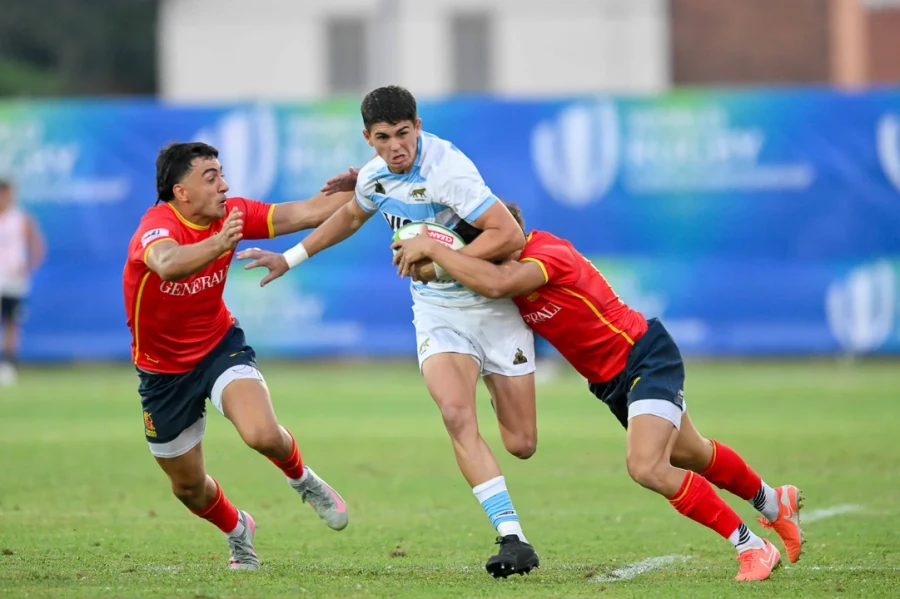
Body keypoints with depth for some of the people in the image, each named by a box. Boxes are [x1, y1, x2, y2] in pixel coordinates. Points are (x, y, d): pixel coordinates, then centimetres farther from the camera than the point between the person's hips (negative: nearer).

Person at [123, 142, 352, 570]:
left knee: (262, 434, -26)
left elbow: (305, 213, -10)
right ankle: (236, 530, 45)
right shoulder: (157, 226, -30)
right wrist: (218, 245, -71)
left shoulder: (230, 215, -13)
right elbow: (167, 263, -54)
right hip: (163, 369, -2)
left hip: (220, 346, 2)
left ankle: (301, 479, 9)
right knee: (188, 486, 11)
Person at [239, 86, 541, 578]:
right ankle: (512, 539, -25)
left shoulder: (446, 170, -23)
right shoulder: (375, 176, -1)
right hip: (437, 312, 4)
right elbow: (351, 215, 25)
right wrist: (291, 258, 27)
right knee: (457, 417, -23)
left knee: (521, 445, -1)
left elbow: (510, 235, -28)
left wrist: (439, 263, -26)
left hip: (493, 306, -4)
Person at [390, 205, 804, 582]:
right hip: (611, 380, 10)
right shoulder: (516, 265, -6)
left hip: (646, 359, -9)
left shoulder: (549, 255, -32)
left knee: (647, 468, -25)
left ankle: (753, 548, -11)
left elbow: (495, 284, -49)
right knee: (689, 456, 25)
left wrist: (432, 248, -42)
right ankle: (774, 502, 52)